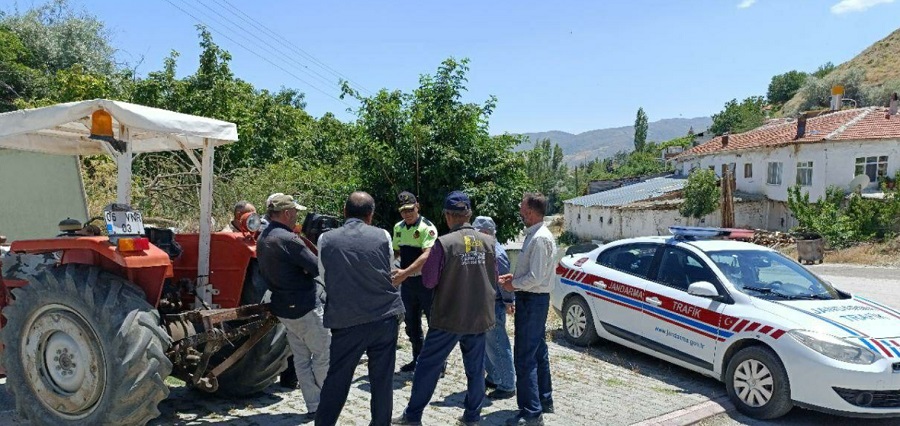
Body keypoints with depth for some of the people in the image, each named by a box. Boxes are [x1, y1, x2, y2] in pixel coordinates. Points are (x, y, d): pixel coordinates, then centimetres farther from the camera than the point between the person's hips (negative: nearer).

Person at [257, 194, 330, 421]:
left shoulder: (263, 239, 9)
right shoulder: (287, 239, -21)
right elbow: (318, 268, -21)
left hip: (283, 307, 9)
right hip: (305, 307, -9)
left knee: (301, 358, 12)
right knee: (324, 352, 4)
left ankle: (313, 406, 17)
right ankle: (323, 403, 12)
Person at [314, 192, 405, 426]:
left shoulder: (326, 239, -3)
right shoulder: (382, 236, -3)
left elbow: (325, 278, 7)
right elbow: (389, 274, 8)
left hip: (345, 321, 0)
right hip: (385, 317, 0)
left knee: (336, 380, 11)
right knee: (382, 380, 10)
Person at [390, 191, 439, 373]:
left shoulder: (427, 228, -15)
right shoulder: (398, 228, 7)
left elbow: (427, 255, -28)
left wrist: (405, 272, -38)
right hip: (407, 282, 7)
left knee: (434, 322, 1)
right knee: (411, 323, 15)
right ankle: (417, 359, 29)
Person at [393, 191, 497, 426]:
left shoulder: (444, 243, -17)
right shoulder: (489, 241, -2)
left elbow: (428, 281, -12)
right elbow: (494, 279, 7)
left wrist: (429, 257, 5)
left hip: (449, 317, -4)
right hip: (479, 316, 4)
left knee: (428, 365, 9)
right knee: (475, 368, 15)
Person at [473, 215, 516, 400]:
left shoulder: (495, 253, -19)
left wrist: (508, 301, -17)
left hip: (494, 305, -10)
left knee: (497, 346, -4)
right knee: (486, 343, 19)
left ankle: (507, 386, 5)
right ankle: (493, 378, 33)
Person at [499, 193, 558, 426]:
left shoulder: (539, 238, -21)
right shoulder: (536, 234, 11)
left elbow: (535, 277, -23)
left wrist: (513, 285, -10)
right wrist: (514, 276, 9)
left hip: (532, 301, -11)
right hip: (535, 299, 11)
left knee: (525, 356, -6)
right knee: (538, 352, 19)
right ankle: (544, 400, 32)